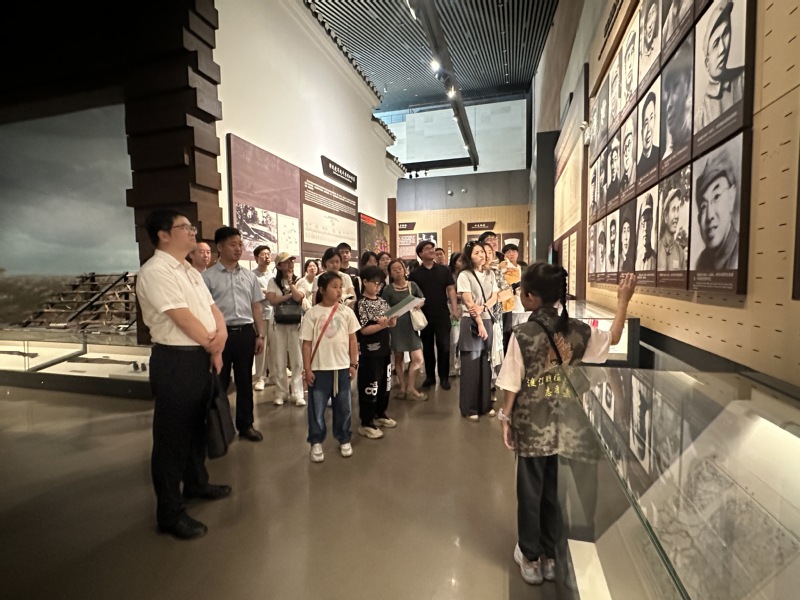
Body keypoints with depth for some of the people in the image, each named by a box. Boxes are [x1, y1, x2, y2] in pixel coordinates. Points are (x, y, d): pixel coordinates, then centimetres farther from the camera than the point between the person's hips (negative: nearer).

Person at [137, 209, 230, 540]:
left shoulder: (190, 271, 14)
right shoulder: (155, 271, -15)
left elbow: (212, 308, 10)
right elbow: (183, 319, -20)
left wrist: (221, 333, -10)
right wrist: (213, 347, -9)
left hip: (202, 357, 9)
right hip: (175, 361, -9)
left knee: (197, 426, 23)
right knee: (172, 436, 4)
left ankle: (196, 482, 43)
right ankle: (170, 513, 20)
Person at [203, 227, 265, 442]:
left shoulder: (249, 276, 9)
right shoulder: (208, 277, -4)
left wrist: (260, 335, 9)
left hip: (245, 332, 4)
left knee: (245, 380, 13)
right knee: (219, 382, 9)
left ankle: (246, 424, 27)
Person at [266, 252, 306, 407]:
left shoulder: (299, 281, 5)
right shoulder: (273, 282, 5)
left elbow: (298, 297, -12)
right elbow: (272, 300, -9)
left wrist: (290, 281, -6)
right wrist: (290, 295, -10)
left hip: (296, 323, 0)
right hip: (278, 324, 1)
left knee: (297, 360, 0)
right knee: (279, 361, 6)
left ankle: (297, 394, 6)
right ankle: (281, 393, 18)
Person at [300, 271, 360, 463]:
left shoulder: (346, 312, 0)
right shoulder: (312, 313, -6)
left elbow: (352, 340, 6)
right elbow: (307, 343, -4)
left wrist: (353, 364, 4)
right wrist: (307, 369, -5)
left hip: (342, 367, 2)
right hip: (319, 368, -2)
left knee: (343, 407, 13)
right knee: (316, 408, 9)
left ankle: (344, 440, 31)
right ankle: (316, 442, 26)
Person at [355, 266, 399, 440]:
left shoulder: (383, 302, 9)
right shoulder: (361, 304, -11)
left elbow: (392, 324, 9)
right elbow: (363, 330, -17)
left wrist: (393, 319, -13)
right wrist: (381, 325, -29)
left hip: (384, 349, 8)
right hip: (369, 352, -7)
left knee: (385, 383, 17)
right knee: (369, 386, -1)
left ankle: (380, 414, 34)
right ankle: (366, 424, 10)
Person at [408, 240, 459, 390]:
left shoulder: (444, 270, 3)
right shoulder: (414, 274, 0)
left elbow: (451, 289, 2)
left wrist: (454, 309, -7)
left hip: (442, 314, 0)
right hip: (424, 316, 0)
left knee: (444, 346, 3)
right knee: (427, 347, 11)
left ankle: (444, 377, 15)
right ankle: (430, 376, 24)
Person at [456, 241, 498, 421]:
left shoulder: (490, 275, 10)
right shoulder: (464, 275, -6)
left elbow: (494, 297, 4)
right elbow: (469, 302, -13)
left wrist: (482, 308, -15)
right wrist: (479, 323, -17)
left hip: (487, 320, 5)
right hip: (471, 322, -5)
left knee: (486, 363, 9)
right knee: (471, 364, -1)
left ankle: (485, 404, 20)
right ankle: (470, 408, 8)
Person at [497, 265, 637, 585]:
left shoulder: (522, 334, -18)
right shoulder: (579, 331, -7)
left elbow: (512, 385, -12)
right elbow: (612, 339, 13)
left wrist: (505, 418, 2)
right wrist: (623, 300, 17)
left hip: (531, 426, -3)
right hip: (565, 426, 4)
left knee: (530, 492, 14)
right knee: (555, 491, 20)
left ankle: (531, 558, 32)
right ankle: (551, 555, 37)